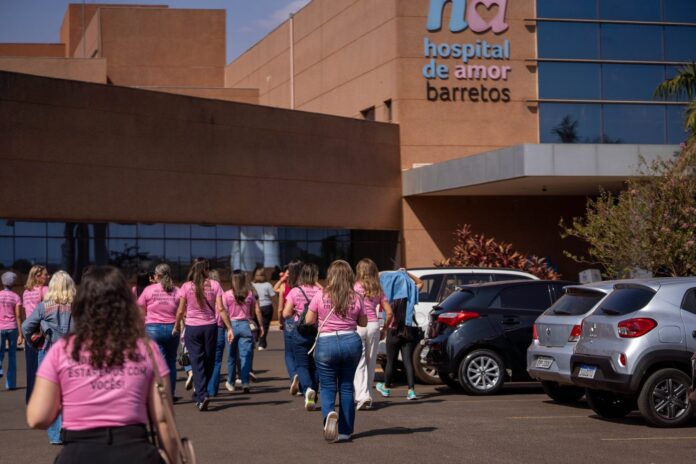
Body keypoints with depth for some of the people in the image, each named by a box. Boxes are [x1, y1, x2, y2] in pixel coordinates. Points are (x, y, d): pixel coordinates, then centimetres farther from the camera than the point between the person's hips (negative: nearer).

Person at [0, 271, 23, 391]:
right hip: (12, 328, 0)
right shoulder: (16, 297, -2)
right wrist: (20, 335, -4)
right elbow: (18, 316, -5)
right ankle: (11, 383, 7)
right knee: (12, 356, 8)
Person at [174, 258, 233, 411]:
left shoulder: (186, 287, -4)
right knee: (209, 362, 15)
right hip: (210, 327, 1)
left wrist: (176, 326, 13)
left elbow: (180, 311, -2)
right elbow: (220, 309, -7)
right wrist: (229, 328, -4)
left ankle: (202, 395, -15)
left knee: (197, 362, 1)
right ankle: (198, 395, 26)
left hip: (192, 328, -1)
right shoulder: (214, 285, -3)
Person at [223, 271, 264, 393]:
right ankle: (245, 383, -7)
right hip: (245, 325, 0)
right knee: (245, 355, 2)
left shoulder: (227, 295, -5)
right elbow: (257, 310, 4)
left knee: (232, 355, 13)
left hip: (231, 325, 0)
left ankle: (230, 383, 25)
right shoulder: (250, 294, 1)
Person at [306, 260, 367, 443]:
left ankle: (329, 414, -25)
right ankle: (345, 430, 16)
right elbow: (363, 322, 10)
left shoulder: (320, 296, -6)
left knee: (328, 386, 7)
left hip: (326, 342, -2)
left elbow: (309, 320, 2)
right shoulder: (356, 298, -1)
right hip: (351, 341, 2)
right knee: (346, 386, 13)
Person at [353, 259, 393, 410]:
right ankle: (368, 396, 18)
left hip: (358, 326, -4)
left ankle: (362, 395, -16)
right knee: (371, 363, 13)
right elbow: (389, 313, 6)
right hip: (374, 325, 4)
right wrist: (384, 329, 17)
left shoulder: (356, 287, -4)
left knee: (359, 363, -3)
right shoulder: (378, 290, 9)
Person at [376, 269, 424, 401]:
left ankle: (386, 388, 29)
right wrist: (407, 274, 8)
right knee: (408, 360, 2)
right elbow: (420, 283, 15)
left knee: (391, 360, 12)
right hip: (410, 330, 2)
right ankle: (411, 390, -7)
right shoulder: (410, 296, -1)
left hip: (394, 331, -2)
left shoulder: (390, 298, -8)